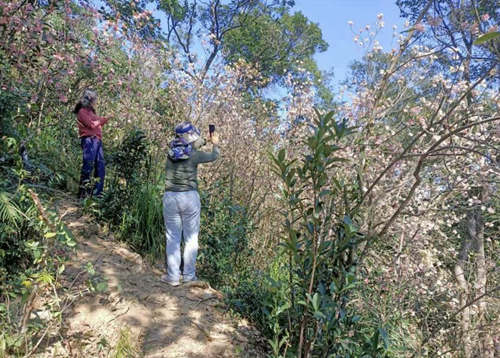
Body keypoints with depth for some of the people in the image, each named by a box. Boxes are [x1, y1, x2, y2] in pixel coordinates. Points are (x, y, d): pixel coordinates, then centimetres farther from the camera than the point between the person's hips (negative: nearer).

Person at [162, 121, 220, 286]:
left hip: (170, 198, 3)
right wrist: (215, 143, 30)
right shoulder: (194, 155, -9)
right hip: (190, 198, -3)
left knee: (172, 238, 10)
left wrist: (200, 143, 34)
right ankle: (188, 275, 18)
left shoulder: (171, 153, 1)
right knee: (191, 238, 10)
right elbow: (214, 156, 10)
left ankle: (173, 277, 14)